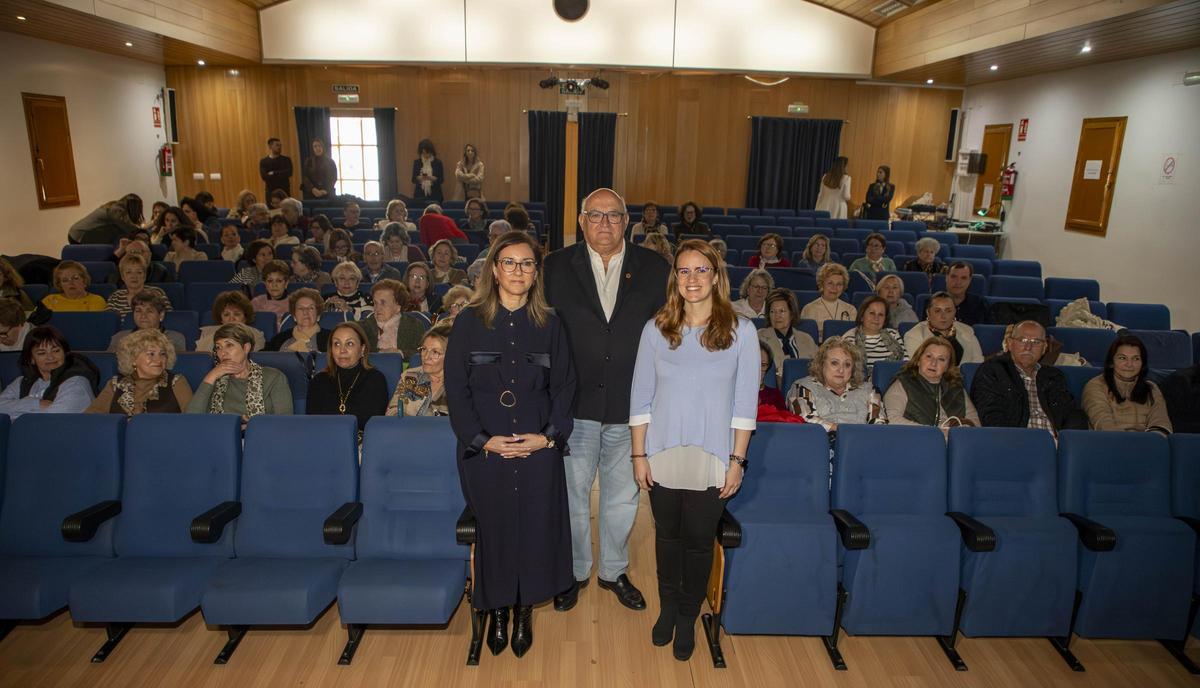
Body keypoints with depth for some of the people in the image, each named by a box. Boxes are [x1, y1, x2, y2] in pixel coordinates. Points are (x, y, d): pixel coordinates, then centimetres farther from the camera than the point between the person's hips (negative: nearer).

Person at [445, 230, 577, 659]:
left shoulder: (549, 324, 4)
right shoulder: (469, 323, 0)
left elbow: (564, 387, 4)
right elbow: (456, 388, -2)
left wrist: (549, 435, -9)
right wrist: (483, 439, -11)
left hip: (539, 449, 1)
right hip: (484, 451, -1)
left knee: (534, 531, 5)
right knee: (493, 531, 6)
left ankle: (524, 612, 27)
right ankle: (497, 612, 28)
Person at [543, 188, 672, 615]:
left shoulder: (655, 269, 0)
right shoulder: (556, 268, -2)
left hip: (630, 406, 1)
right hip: (575, 404, -1)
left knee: (622, 495, 16)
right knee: (573, 494, 13)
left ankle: (614, 570, 37)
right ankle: (575, 571, 34)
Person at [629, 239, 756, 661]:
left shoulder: (741, 331, -4)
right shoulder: (656, 329, -1)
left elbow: (745, 403, -2)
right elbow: (640, 397, 2)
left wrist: (737, 461, -4)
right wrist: (639, 455, 0)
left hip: (711, 459, -1)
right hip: (663, 455, 1)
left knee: (699, 540, 8)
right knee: (667, 535, 14)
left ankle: (687, 618, 30)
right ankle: (668, 607, 38)